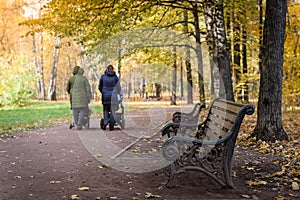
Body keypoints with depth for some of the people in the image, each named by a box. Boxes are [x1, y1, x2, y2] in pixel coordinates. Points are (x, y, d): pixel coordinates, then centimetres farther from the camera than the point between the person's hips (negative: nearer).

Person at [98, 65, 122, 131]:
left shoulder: (103, 76, 0)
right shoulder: (115, 77, -2)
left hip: (105, 95, 0)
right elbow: (118, 87, 1)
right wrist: (120, 93, 19)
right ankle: (111, 126, 3)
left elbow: (99, 87, 4)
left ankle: (106, 121, -9)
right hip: (113, 96, 0)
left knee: (105, 109, 12)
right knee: (112, 110, 6)